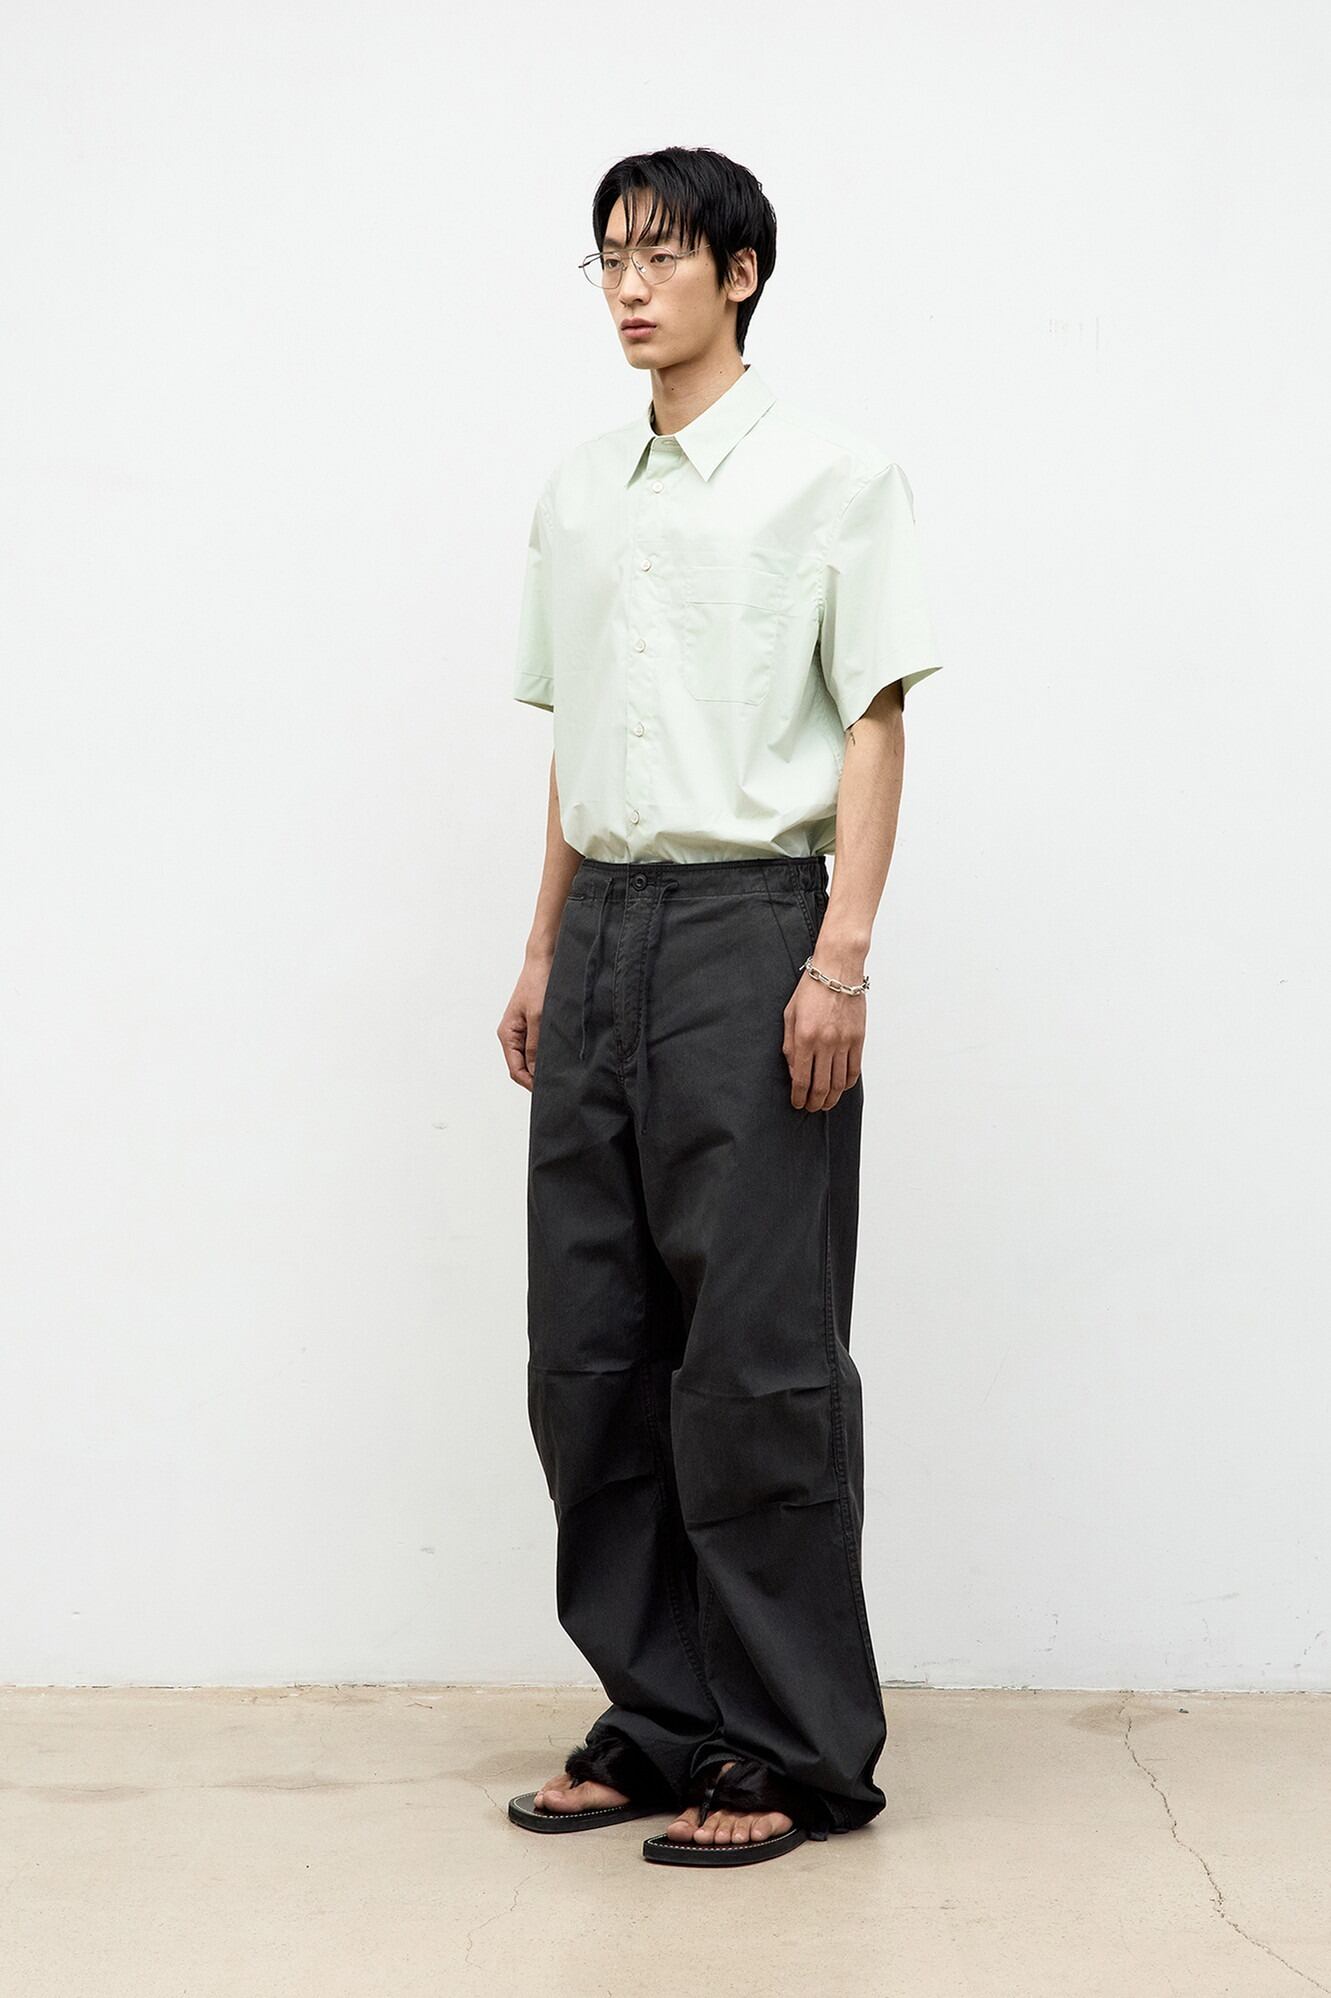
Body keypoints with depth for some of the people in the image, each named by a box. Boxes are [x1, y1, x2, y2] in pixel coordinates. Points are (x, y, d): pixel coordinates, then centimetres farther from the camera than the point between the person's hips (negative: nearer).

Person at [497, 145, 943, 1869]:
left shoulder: (830, 476, -2)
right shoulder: (578, 494, 16)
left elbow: (874, 726, -6)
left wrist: (842, 956, -15)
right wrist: (544, 953, 16)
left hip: (750, 917, -6)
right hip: (605, 921, 7)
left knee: (757, 1354, -5)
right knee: (589, 1348, 6)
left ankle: (795, 1750, 4)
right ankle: (662, 1718, 17)